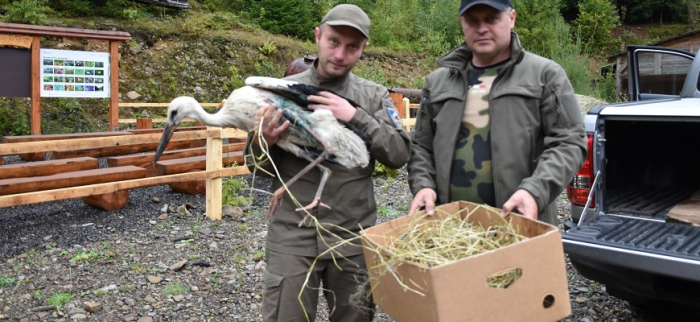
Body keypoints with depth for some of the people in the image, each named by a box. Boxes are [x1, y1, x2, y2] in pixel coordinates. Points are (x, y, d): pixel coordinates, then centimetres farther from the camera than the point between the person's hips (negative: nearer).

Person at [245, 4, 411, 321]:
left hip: (355, 236, 1)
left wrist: (356, 117, -18)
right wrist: (264, 143, -17)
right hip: (292, 236, -1)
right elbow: (258, 166, 5)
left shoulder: (375, 96, 2)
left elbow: (400, 154, -8)